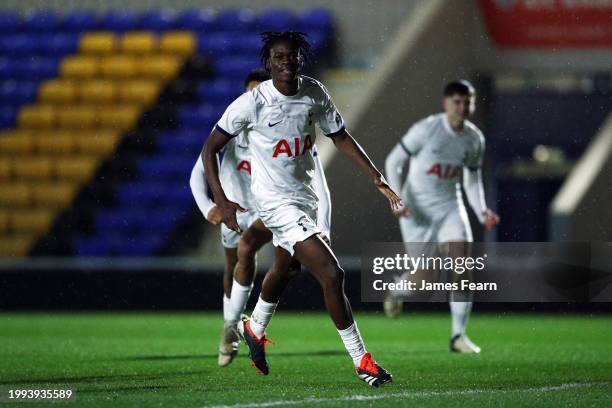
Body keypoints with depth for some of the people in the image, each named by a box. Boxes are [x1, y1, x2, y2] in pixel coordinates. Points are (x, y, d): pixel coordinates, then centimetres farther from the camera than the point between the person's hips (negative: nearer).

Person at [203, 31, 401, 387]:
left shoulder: (315, 93, -4)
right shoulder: (253, 103, -19)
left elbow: (341, 138, 8)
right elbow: (210, 148, -10)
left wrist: (379, 180, 0)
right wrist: (222, 202, -19)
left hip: (307, 194, 7)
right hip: (276, 201, -7)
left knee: (284, 268, 29)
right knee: (332, 274, -17)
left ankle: (254, 330, 56)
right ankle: (362, 361, -8)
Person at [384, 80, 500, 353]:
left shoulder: (475, 139, 0)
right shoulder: (426, 129, -16)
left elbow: (473, 178, 14)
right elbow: (393, 162, -9)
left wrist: (482, 211, -1)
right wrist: (397, 200, -20)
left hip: (450, 206, 4)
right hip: (417, 208, -4)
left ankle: (458, 335, -8)